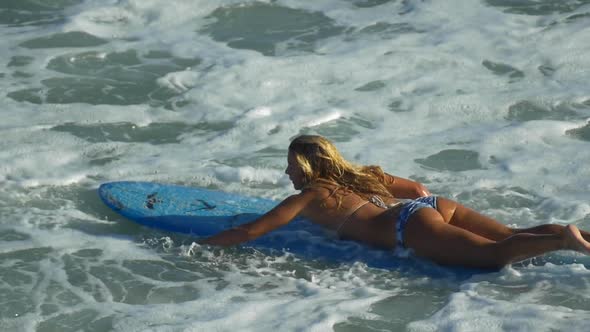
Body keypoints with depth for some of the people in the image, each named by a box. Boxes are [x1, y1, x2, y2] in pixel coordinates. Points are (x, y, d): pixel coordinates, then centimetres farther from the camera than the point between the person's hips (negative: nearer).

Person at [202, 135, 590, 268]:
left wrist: (199, 244, 21)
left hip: (411, 225, -7)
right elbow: (419, 188, 38)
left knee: (496, 254, -23)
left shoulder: (307, 197, 14)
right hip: (437, 205, 7)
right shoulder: (359, 177, 33)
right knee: (516, 238, -3)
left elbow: (249, 231, 11)